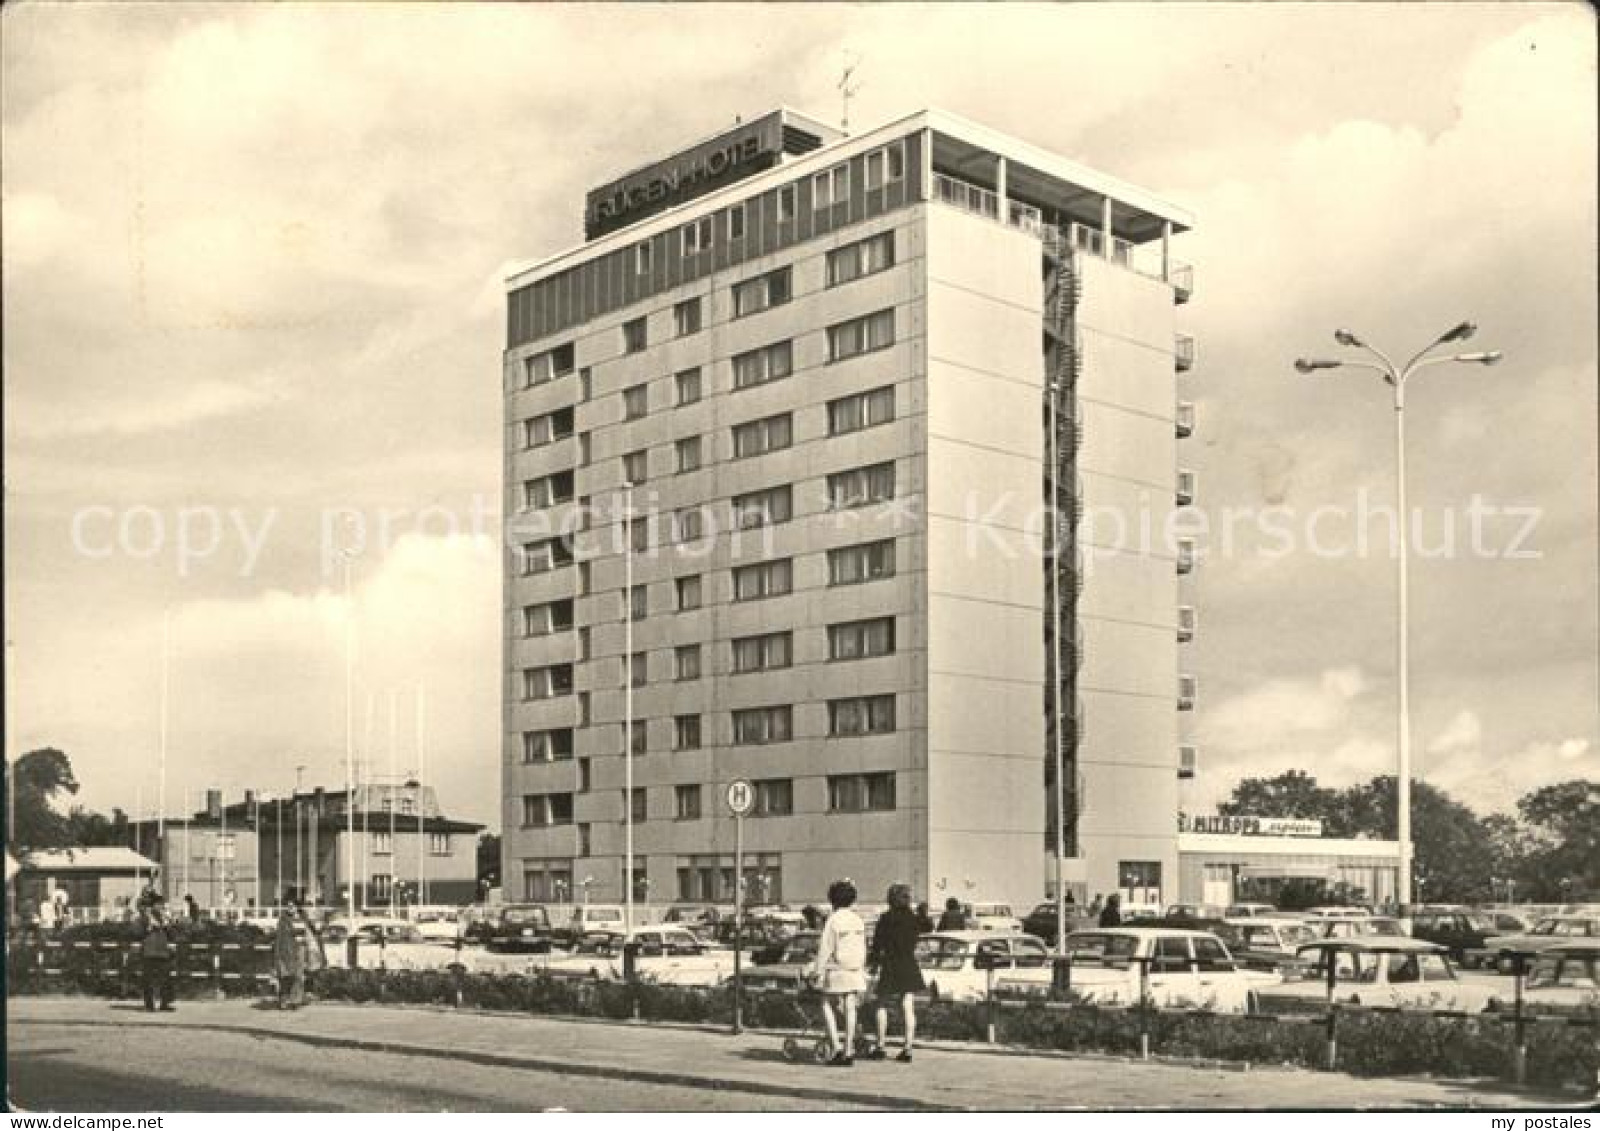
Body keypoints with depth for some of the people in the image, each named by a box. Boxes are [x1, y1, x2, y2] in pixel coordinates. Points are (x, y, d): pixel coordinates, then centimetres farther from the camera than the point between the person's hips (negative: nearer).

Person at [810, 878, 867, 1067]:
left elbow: (825, 949, -12)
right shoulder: (858, 921, 6)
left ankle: (836, 1047, 1)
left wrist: (817, 971, -6)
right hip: (856, 972, 5)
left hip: (837, 972, -5)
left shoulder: (833, 920, -12)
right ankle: (848, 1052, 8)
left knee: (827, 1007, 10)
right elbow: (863, 948, 12)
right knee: (850, 1010, 7)